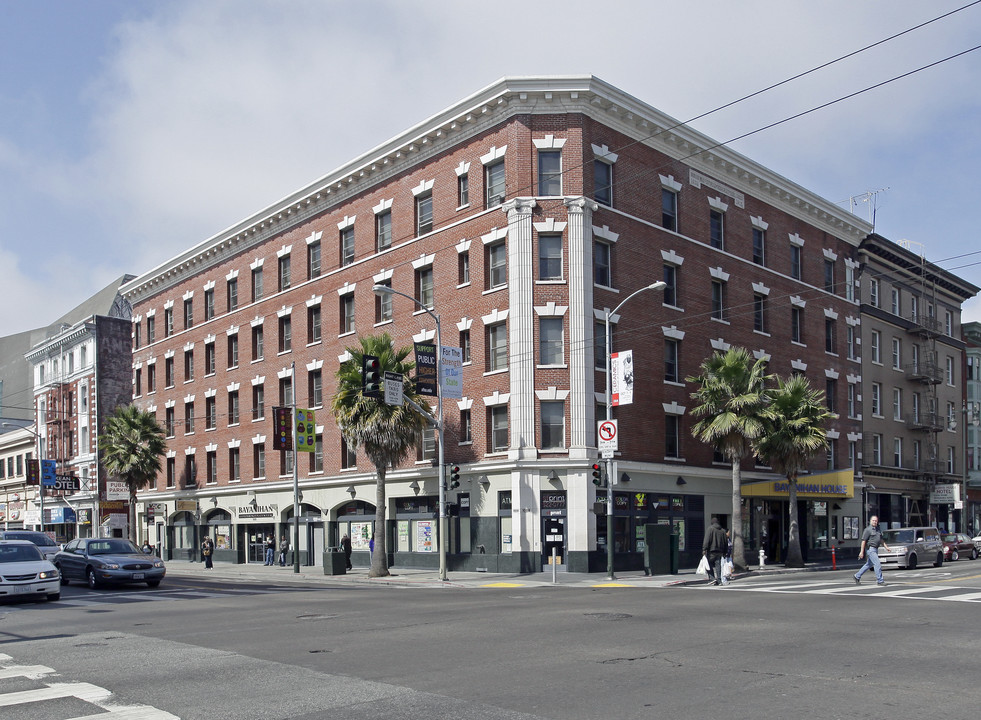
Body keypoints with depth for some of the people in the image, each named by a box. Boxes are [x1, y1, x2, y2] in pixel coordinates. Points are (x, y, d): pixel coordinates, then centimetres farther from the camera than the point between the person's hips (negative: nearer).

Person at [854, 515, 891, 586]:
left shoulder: (878, 529, 15)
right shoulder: (868, 530, -10)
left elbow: (881, 540, 23)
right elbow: (863, 541, -12)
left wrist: (886, 547, 10)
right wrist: (861, 552, -16)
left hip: (875, 549, 9)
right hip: (870, 549, -9)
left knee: (869, 564, 15)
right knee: (877, 564, -12)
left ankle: (857, 576, 24)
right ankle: (880, 580, -7)